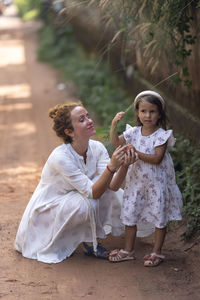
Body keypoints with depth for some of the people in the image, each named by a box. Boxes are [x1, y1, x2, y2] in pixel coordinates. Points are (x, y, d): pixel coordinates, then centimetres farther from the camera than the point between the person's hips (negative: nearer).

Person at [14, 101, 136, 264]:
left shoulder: (97, 147, -12)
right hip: (47, 207, -6)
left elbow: (112, 186, -21)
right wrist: (112, 166, -44)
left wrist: (124, 165, -39)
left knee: (116, 195, -15)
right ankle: (90, 242, -5)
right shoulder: (61, 157, -32)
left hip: (74, 199, 7)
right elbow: (92, 192, -32)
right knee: (85, 203, -34)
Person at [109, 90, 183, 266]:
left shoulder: (161, 135, -14)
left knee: (160, 218, 5)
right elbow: (115, 142, 1)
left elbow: (156, 158, -22)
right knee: (129, 214, 11)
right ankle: (128, 250, 26)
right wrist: (114, 123, -11)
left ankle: (157, 252, 19)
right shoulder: (134, 132, 0)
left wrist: (136, 153, -27)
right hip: (136, 181, 5)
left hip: (157, 182, -5)